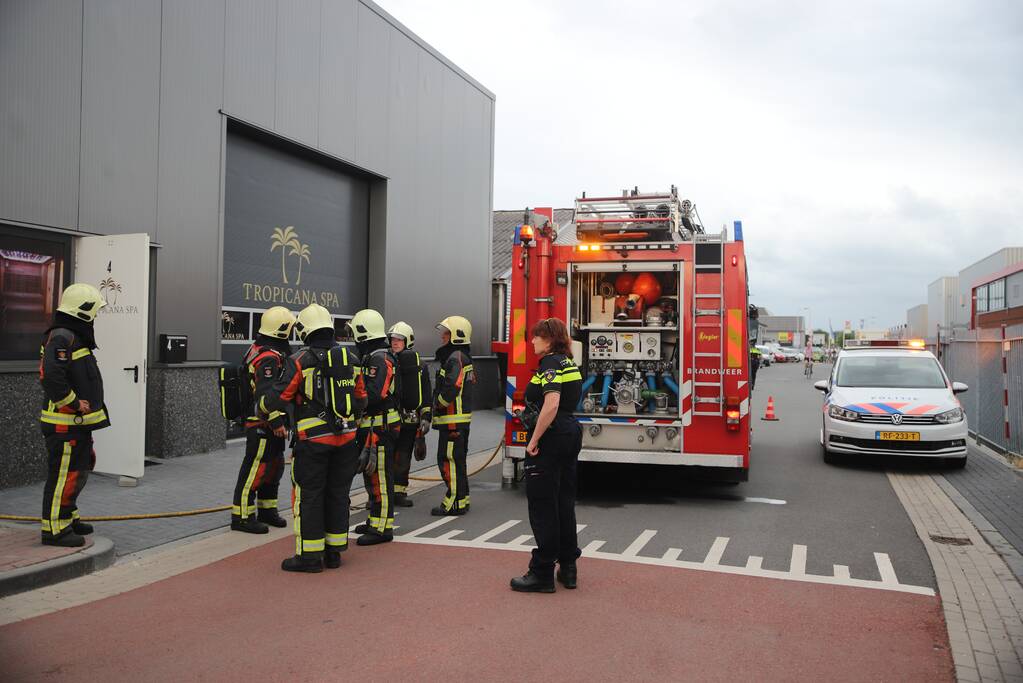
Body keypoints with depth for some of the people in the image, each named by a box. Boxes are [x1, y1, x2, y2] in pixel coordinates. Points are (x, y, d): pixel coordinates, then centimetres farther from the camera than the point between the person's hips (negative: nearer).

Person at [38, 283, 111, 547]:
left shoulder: (76, 337, 17)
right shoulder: (61, 337, -17)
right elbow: (51, 377, -29)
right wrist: (74, 403, -21)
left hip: (79, 422, 11)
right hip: (64, 424, -11)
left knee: (80, 471, 21)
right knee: (63, 475, -5)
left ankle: (68, 518, 33)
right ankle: (54, 529, 3)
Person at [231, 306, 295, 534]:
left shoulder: (258, 349, 14)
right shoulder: (269, 357, -20)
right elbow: (266, 394, -29)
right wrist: (276, 421, -30)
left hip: (267, 425, 11)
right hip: (262, 425, -11)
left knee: (274, 466, 18)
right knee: (255, 469, -3)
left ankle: (267, 510, 29)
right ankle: (242, 516, 4)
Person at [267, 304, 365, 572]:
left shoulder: (300, 361, -10)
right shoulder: (350, 359, 6)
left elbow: (278, 399, -10)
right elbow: (361, 400, 11)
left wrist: (261, 406, 11)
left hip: (313, 440, -5)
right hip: (346, 437, 5)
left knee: (309, 496, 4)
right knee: (338, 494, 13)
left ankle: (310, 555, 8)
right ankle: (334, 552, 21)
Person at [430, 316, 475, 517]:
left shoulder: (456, 359, -15)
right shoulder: (463, 358, 18)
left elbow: (452, 388, -25)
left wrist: (438, 403, -9)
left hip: (453, 420, -11)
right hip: (461, 418, 11)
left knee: (449, 459, -7)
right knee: (457, 459, 15)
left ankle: (455, 503, -4)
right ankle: (461, 500, 22)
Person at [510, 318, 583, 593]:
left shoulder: (549, 365, -16)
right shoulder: (569, 364, 14)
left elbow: (551, 405, -28)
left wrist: (534, 440, -21)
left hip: (551, 438, -9)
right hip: (572, 434, 10)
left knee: (542, 506, -1)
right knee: (564, 502, 15)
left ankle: (542, 573, 6)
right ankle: (568, 567, 22)